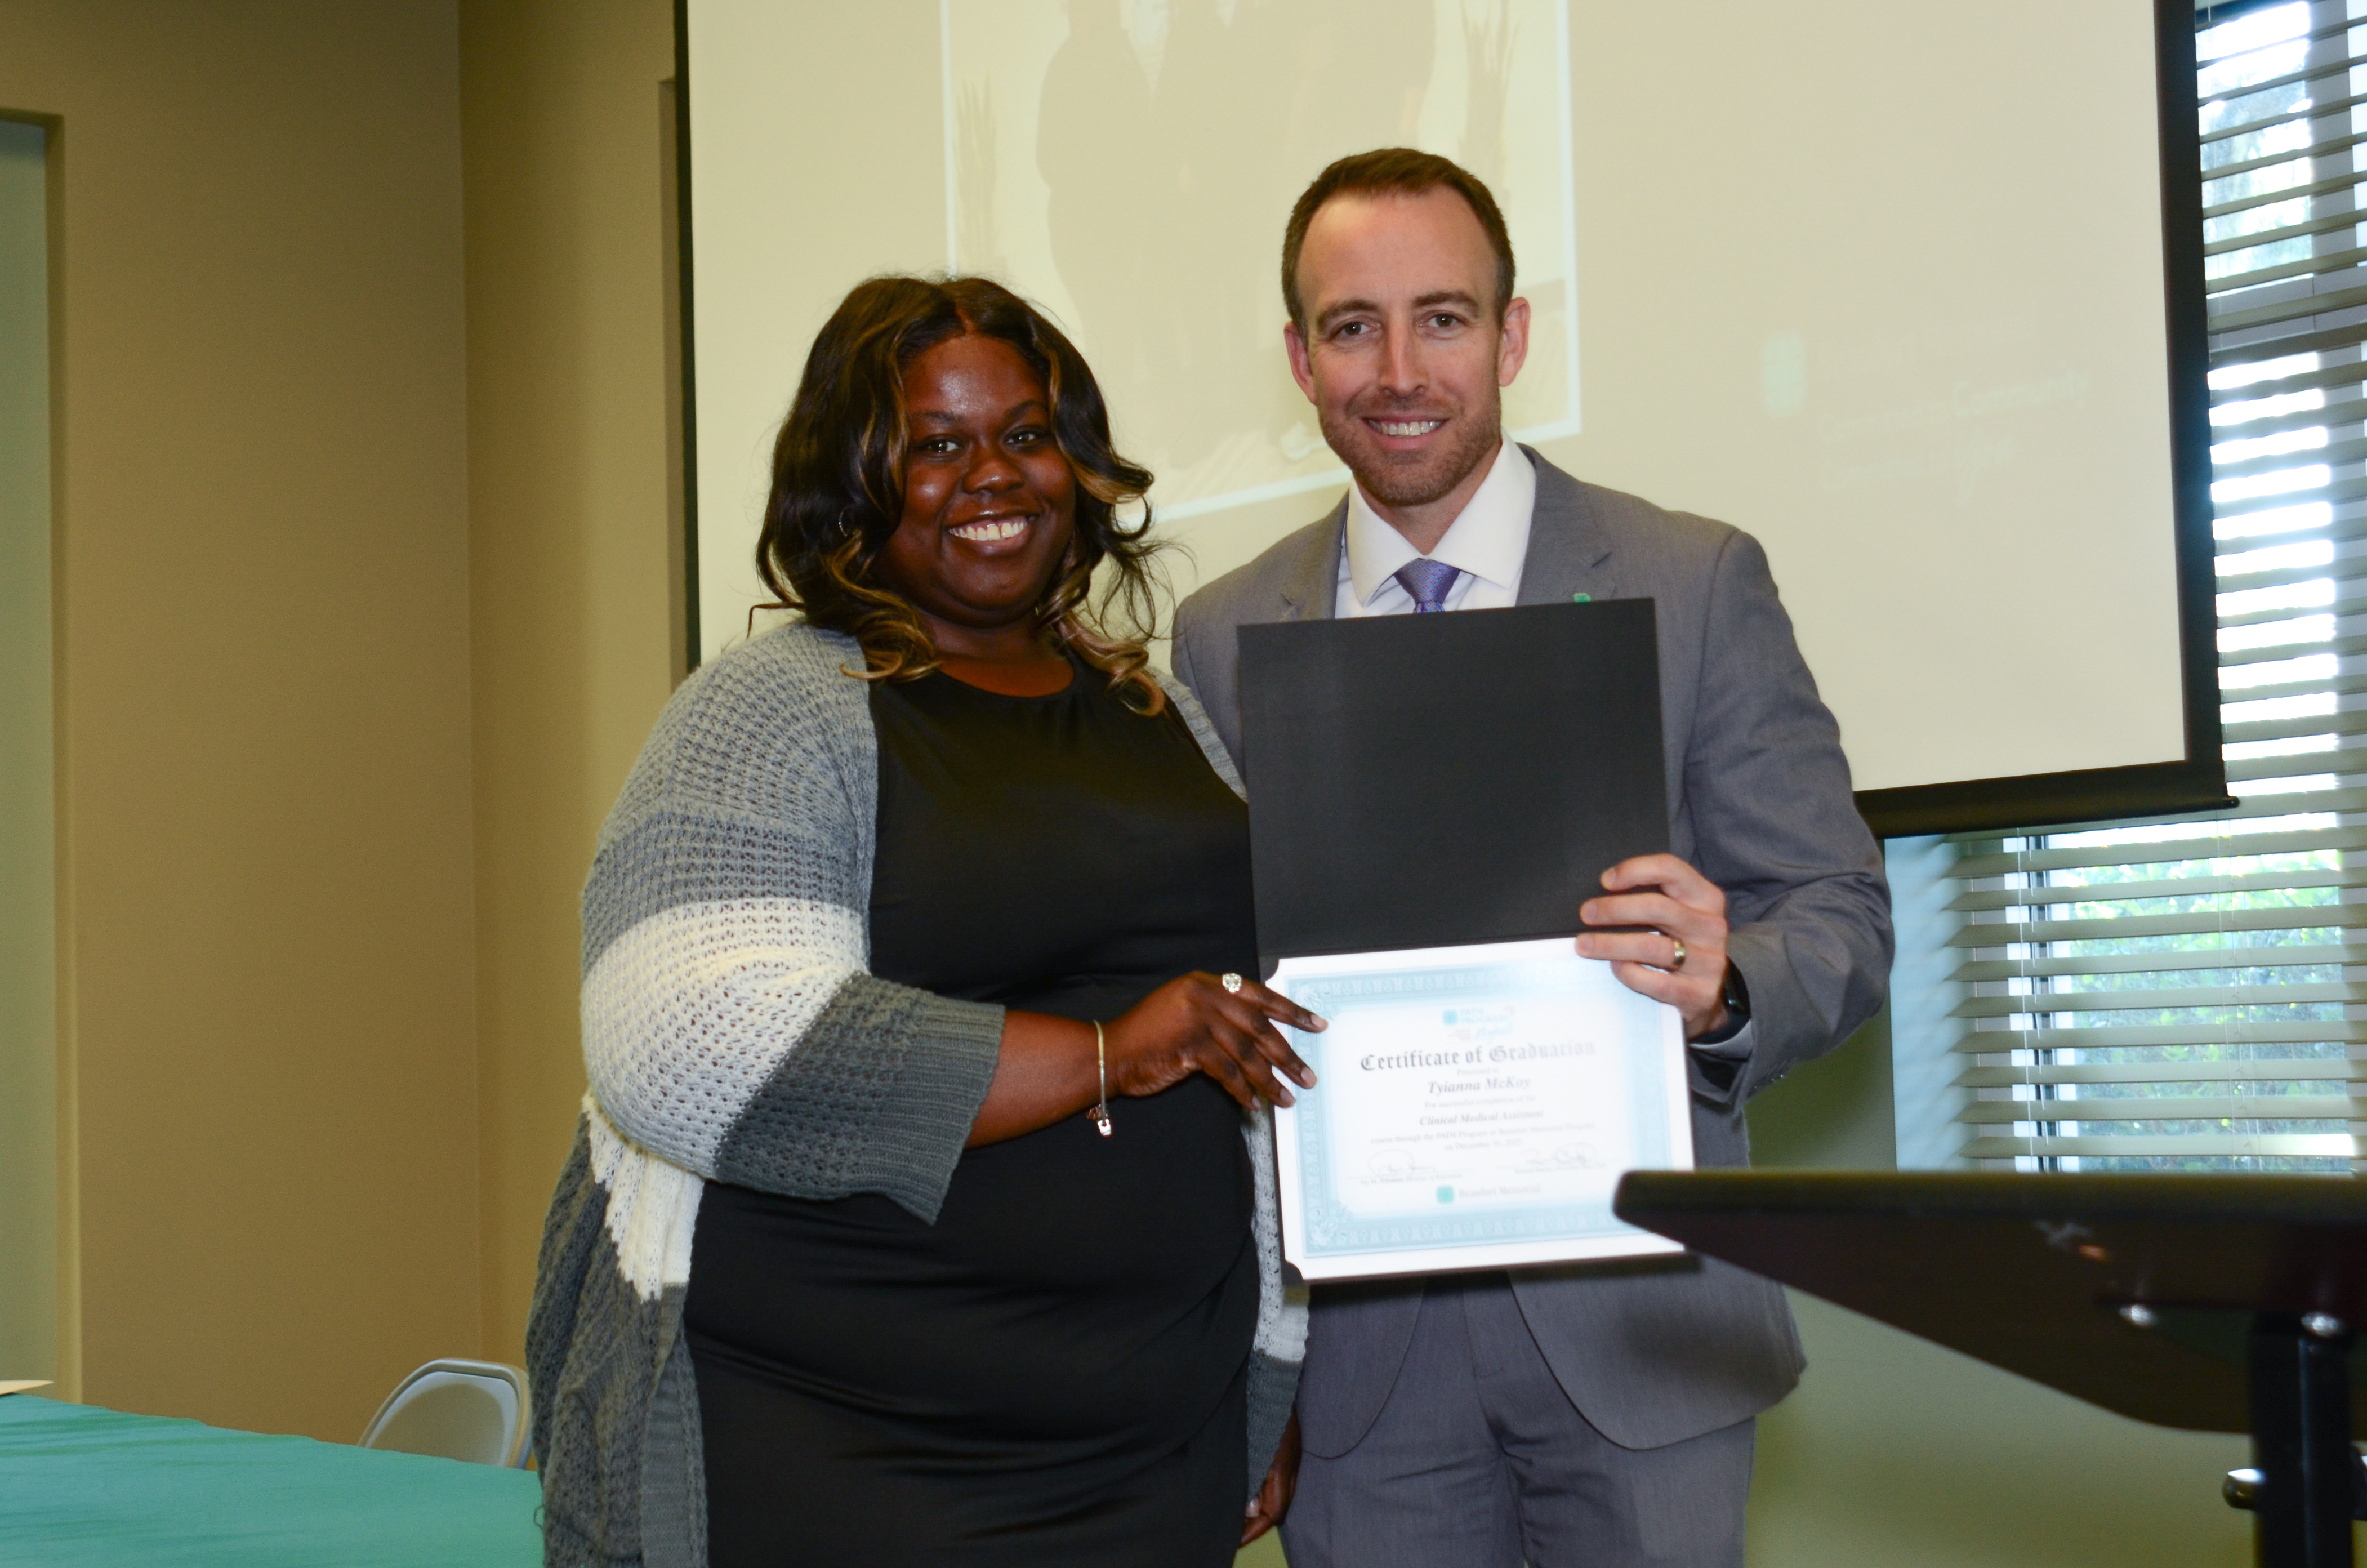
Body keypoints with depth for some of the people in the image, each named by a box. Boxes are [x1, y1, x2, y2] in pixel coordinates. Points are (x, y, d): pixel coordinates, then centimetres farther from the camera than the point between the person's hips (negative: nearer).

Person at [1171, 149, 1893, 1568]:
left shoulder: (1697, 584, 0)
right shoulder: (1224, 636, 7)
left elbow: (1843, 918, 0)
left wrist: (1725, 988, -24)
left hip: (1632, 1332, -2)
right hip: (1359, 1354, 2)